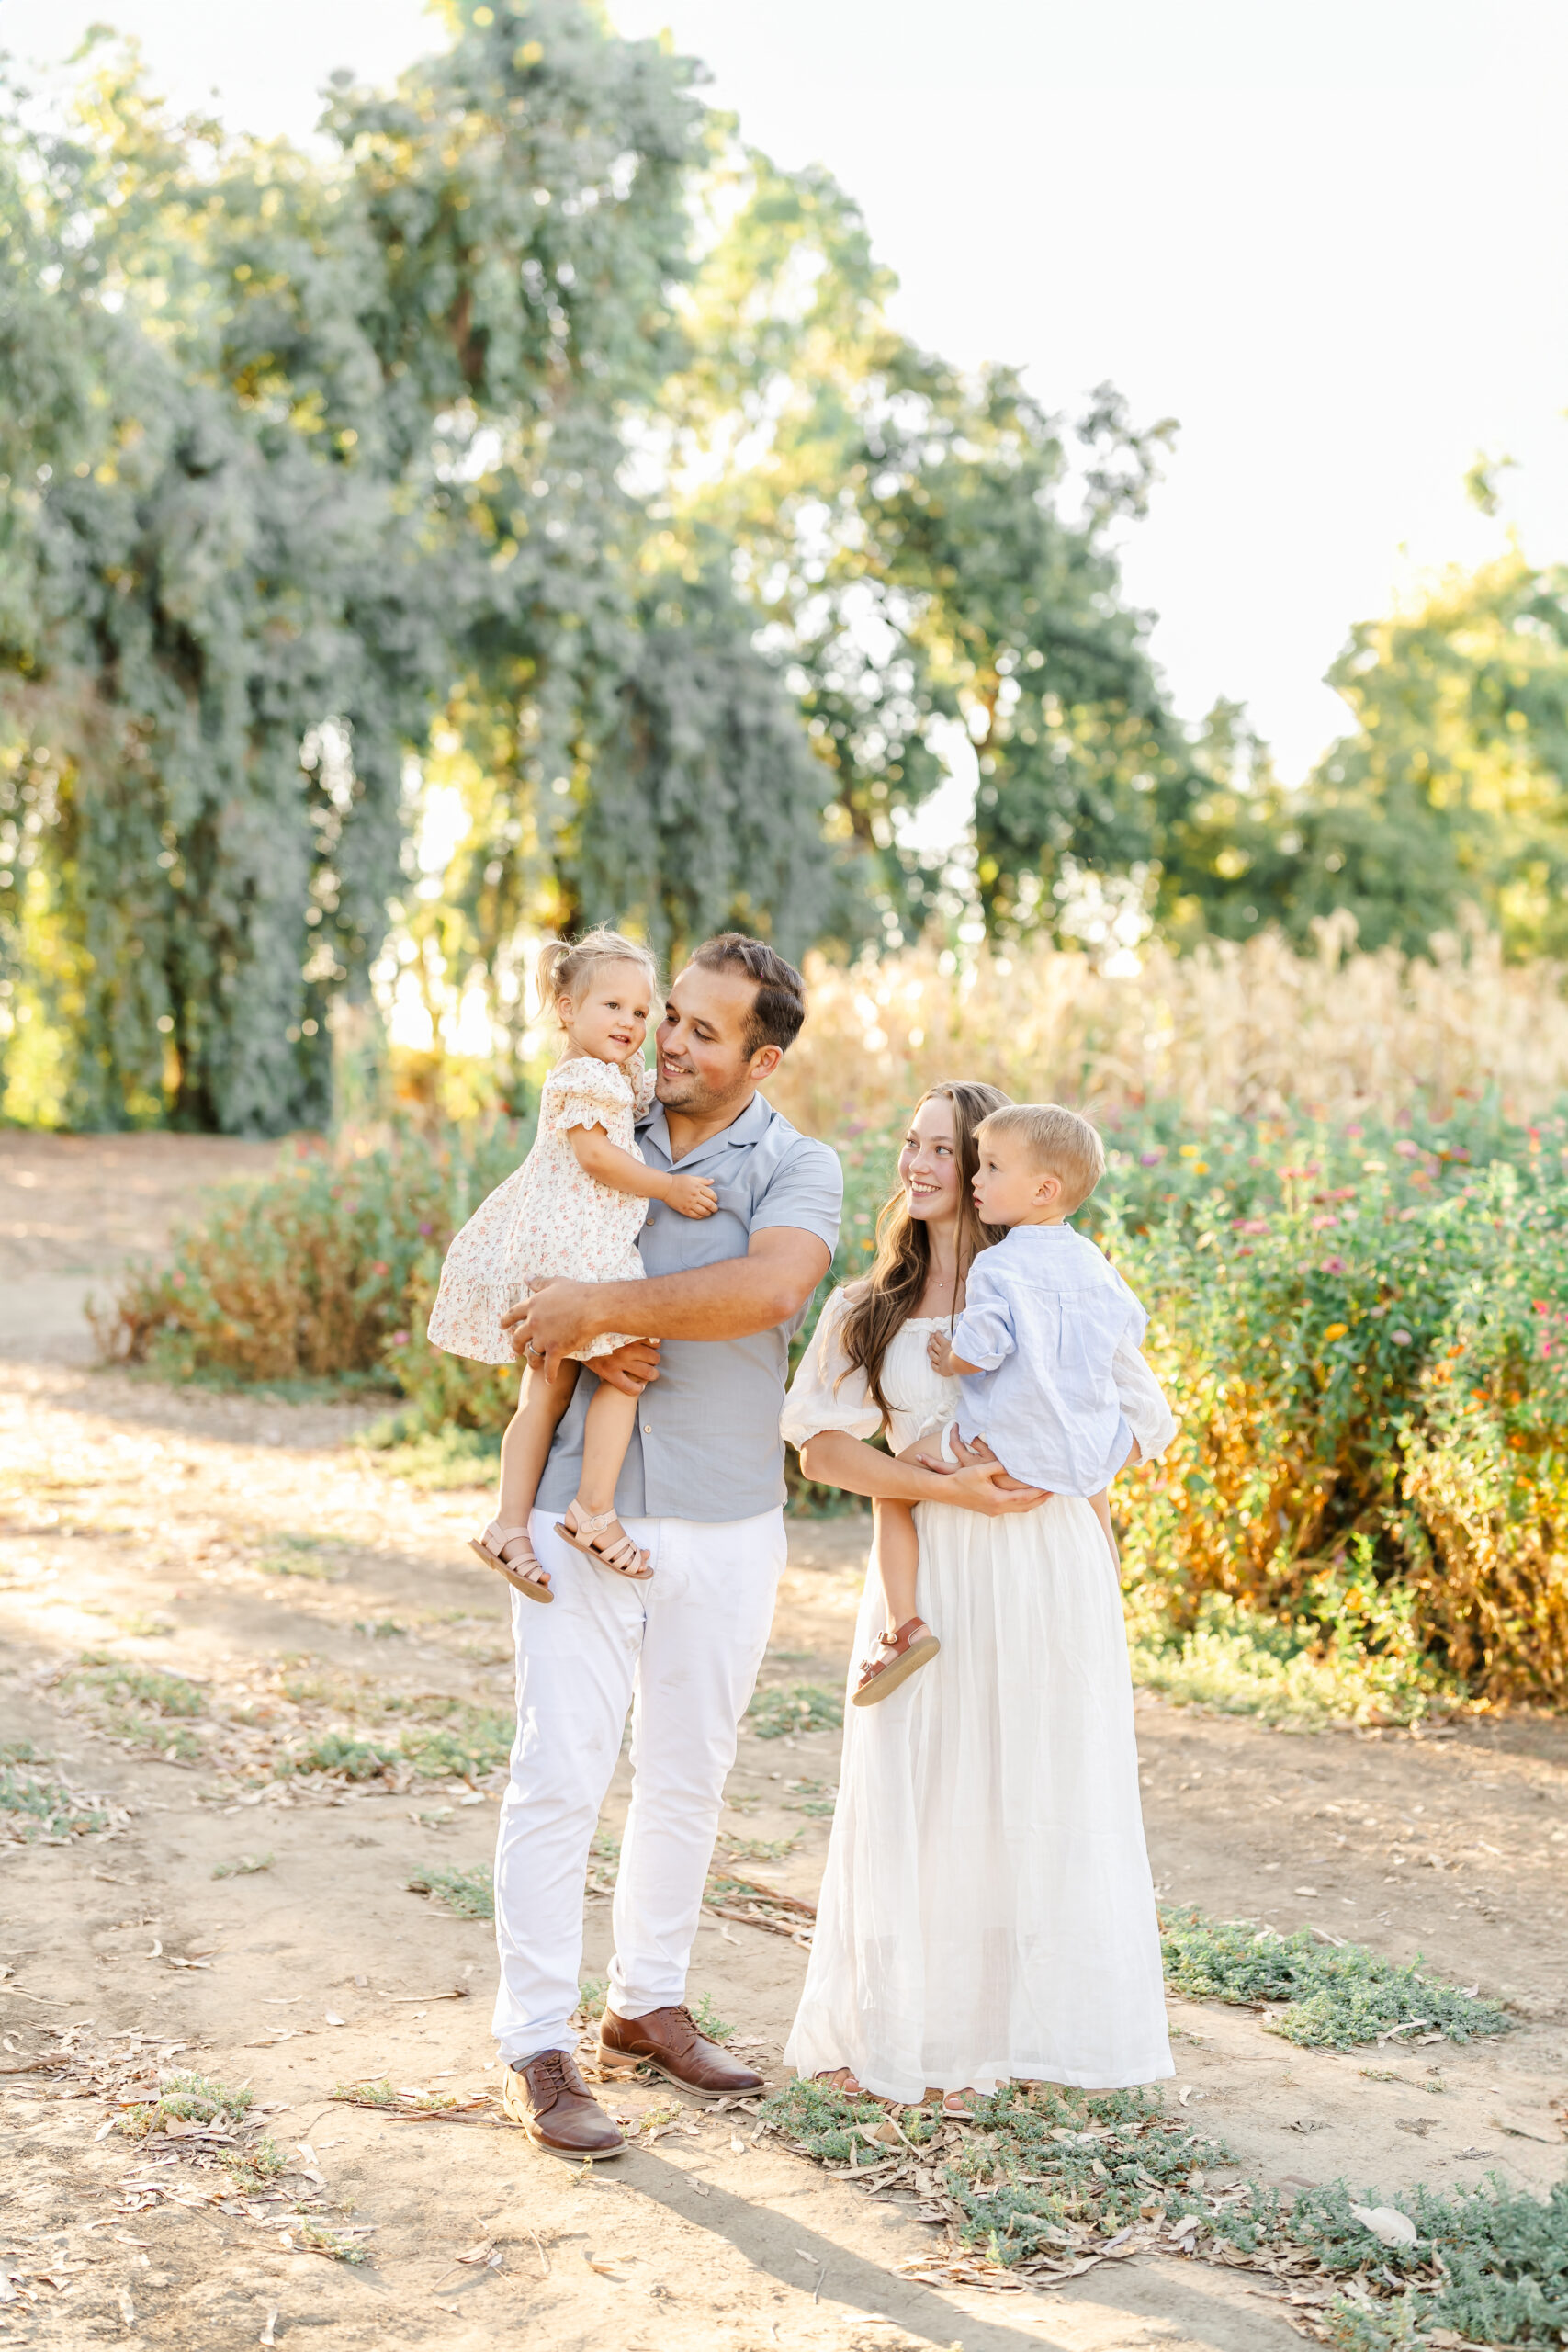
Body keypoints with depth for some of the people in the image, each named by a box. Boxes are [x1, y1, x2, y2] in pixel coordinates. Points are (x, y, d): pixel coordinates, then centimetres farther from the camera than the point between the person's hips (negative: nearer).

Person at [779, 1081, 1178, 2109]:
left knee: (1039, 1794, 4)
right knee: (912, 1799, 3)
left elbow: (1148, 1419, 2)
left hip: (1047, 1562, -1)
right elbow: (821, 1443, 1)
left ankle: (1023, 2029, 17)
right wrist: (939, 1485, -14)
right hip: (931, 1570, 1)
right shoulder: (870, 1308, 9)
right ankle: (895, 2034, 14)